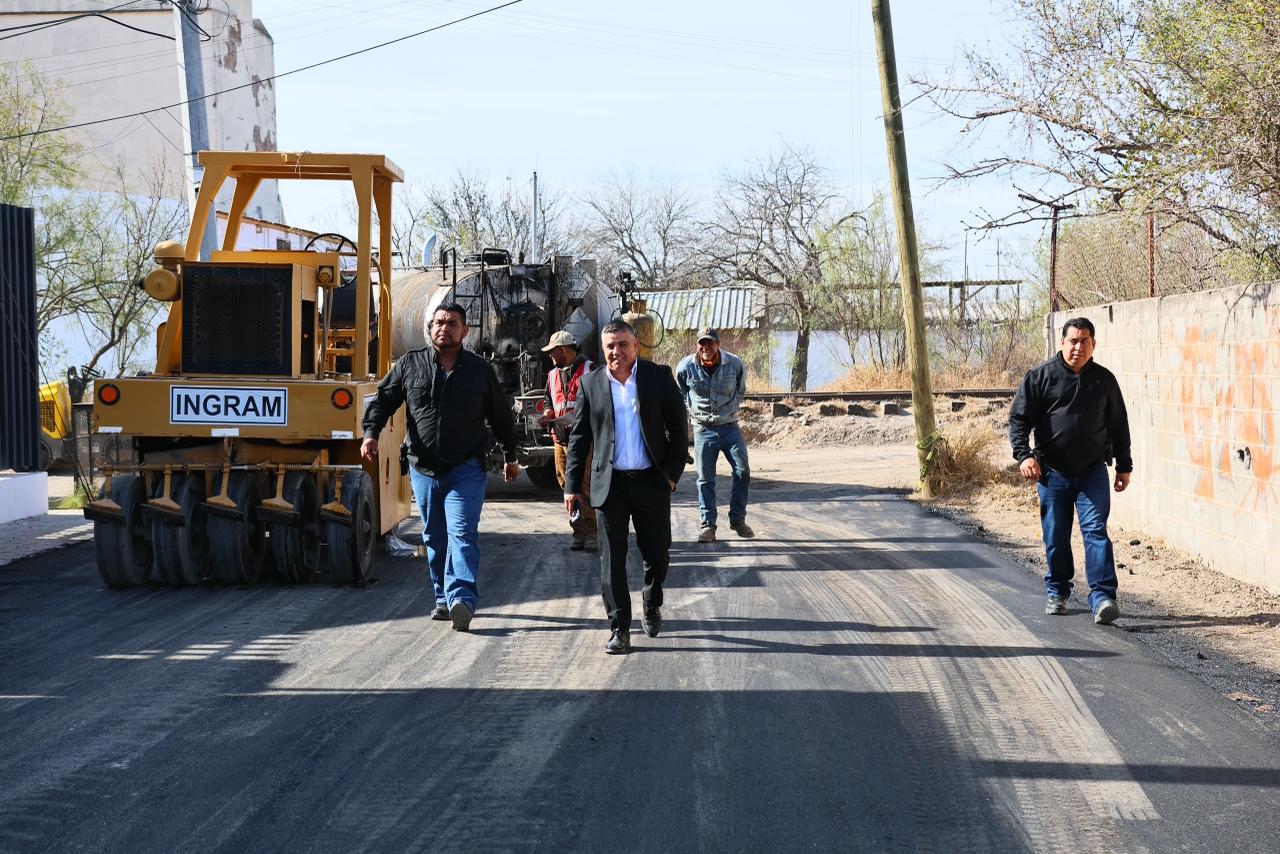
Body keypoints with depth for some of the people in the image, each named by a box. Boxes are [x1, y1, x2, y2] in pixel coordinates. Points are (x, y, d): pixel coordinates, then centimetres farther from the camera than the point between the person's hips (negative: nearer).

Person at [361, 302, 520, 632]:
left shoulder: (479, 370, 5)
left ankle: (461, 598, -26)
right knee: (434, 537, 10)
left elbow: (501, 416, 15)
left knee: (462, 533, -15)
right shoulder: (409, 364, 5)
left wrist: (510, 457, 21)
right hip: (424, 469, 3)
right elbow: (383, 399, 9)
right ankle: (443, 598, 21)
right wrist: (371, 433, -9)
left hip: (466, 470, -2)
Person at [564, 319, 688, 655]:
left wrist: (672, 473, -5)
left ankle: (652, 603, 36)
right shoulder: (590, 384, 4)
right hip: (610, 484, 0)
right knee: (612, 559, -1)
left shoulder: (659, 376, 1)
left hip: (651, 482, 0)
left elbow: (679, 428, 3)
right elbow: (579, 437, 7)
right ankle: (619, 630, 6)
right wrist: (572, 485, 3)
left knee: (657, 553, 7)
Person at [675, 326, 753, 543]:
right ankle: (707, 525, 7)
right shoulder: (686, 367, -10)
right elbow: (680, 393, 12)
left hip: (729, 426, 1)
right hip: (703, 428, -1)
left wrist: (730, 409, 8)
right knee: (705, 478, 0)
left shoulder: (735, 364, -8)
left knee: (743, 471, -3)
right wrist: (692, 409, 8)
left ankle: (738, 519, 11)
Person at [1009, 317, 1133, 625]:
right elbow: (1018, 419, 0)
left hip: (1093, 472, 0)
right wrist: (1024, 455, -13)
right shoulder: (1040, 377, 0)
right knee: (1055, 537, 8)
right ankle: (1057, 592, 24)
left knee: (1096, 531, -10)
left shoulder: (1104, 380, 8)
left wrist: (1124, 466, 15)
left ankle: (1103, 597, -15)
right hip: (1052, 472, 0)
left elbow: (1118, 425, 16)